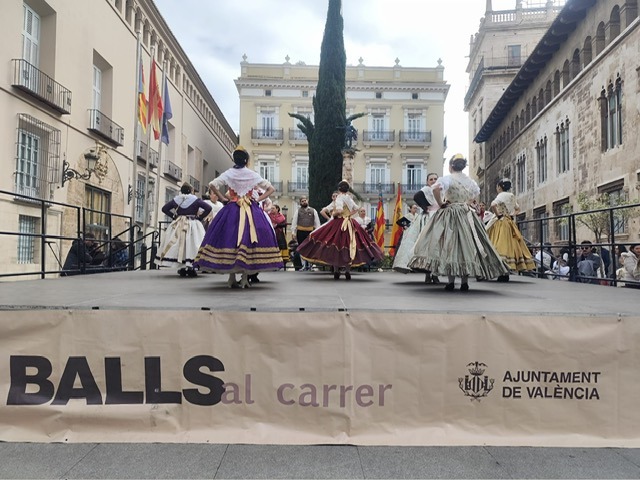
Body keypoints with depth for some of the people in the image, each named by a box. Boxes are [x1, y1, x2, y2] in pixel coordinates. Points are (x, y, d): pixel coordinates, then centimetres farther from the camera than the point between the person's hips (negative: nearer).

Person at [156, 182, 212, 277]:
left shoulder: (176, 200, 5)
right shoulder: (195, 200, -4)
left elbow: (164, 208, 7)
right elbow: (208, 208, -10)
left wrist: (174, 216, 10)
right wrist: (200, 217, -3)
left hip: (178, 226, 3)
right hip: (193, 225, -3)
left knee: (179, 245, 9)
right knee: (191, 245, -1)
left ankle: (181, 268, 9)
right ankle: (190, 266, -10)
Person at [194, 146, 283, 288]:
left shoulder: (228, 173, 4)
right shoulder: (253, 175, 4)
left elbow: (213, 184, -7)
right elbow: (271, 189, 4)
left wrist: (223, 198, 2)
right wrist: (258, 199, 5)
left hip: (232, 210, 0)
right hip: (252, 211, 0)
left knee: (230, 238, 3)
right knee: (248, 239, 0)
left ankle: (232, 278, 4)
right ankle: (245, 279, -1)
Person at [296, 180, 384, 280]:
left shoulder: (339, 197, -9)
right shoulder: (349, 198, 11)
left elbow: (339, 210, -22)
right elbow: (356, 209, 21)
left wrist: (334, 214, -5)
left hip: (339, 224, -6)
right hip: (350, 224, 6)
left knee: (336, 246, 1)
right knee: (348, 246, 5)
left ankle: (336, 271, 2)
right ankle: (348, 271, 5)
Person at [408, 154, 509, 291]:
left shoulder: (447, 178, -9)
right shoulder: (470, 181, 11)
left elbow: (436, 188, -27)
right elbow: (476, 193, 30)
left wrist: (440, 204, -15)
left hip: (449, 216, -5)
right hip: (467, 216, 5)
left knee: (450, 246, -1)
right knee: (466, 245, 8)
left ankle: (451, 281, -2)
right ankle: (464, 281, 9)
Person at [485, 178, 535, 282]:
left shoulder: (501, 196, -9)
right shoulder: (511, 196, 15)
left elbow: (493, 205, -27)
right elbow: (518, 208, 27)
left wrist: (498, 215, -15)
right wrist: (512, 215, 14)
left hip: (501, 223, -8)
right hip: (509, 223, 8)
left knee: (502, 245, -10)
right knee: (510, 244, 6)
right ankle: (505, 273, 9)